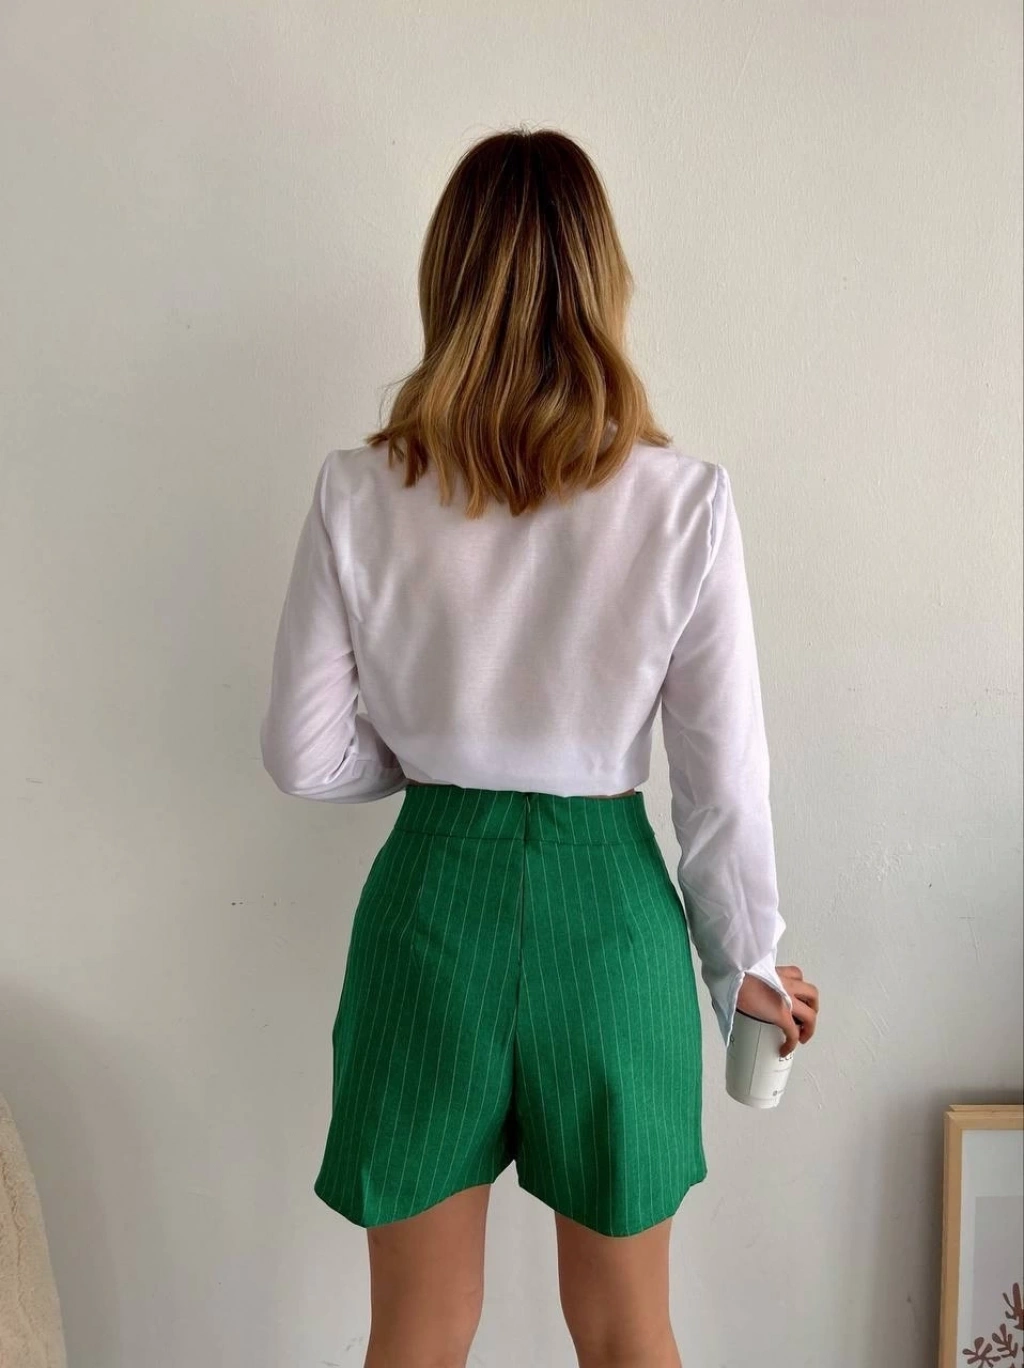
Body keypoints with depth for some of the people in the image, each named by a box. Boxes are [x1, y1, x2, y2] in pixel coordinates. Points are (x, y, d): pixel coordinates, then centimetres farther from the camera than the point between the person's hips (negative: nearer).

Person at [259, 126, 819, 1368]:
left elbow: (304, 755, -4)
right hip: (609, 906, 0)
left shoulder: (359, 494, -9)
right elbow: (724, 775, -7)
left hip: (428, 900, 1)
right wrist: (745, 960, 8)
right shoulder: (683, 499, -12)